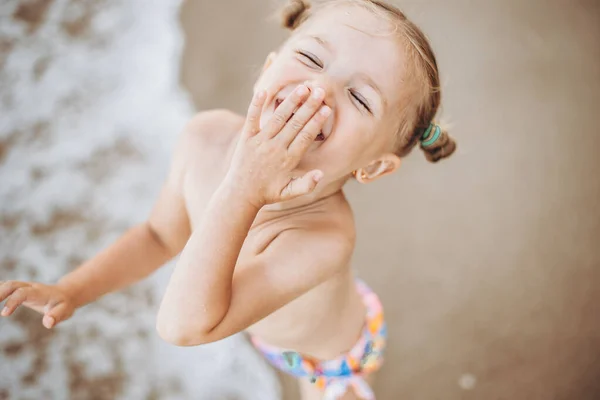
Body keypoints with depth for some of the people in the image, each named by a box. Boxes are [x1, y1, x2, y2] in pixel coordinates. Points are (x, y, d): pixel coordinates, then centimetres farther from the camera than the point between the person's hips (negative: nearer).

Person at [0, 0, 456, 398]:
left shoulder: (324, 239, -49)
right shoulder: (207, 138, -29)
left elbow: (184, 325, -51)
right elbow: (161, 235, -9)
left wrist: (242, 191, -57)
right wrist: (69, 292, -15)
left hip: (334, 353, -5)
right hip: (270, 325, 6)